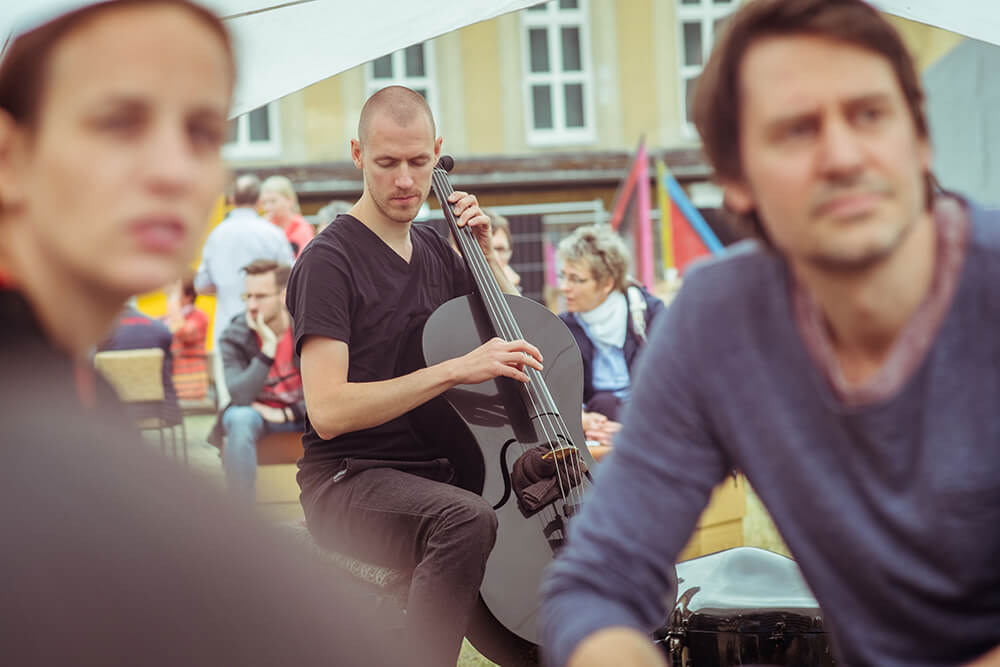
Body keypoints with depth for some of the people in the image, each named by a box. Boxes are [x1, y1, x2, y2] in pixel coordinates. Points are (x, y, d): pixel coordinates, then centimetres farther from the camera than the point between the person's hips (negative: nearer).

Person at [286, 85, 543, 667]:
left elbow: (512, 331, 23)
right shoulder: (329, 260, -9)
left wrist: (487, 251, 8)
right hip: (348, 481, -7)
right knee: (467, 517, -37)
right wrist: (455, 369, -27)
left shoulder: (435, 251, 13)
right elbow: (328, 410, -20)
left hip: (438, 473, 7)